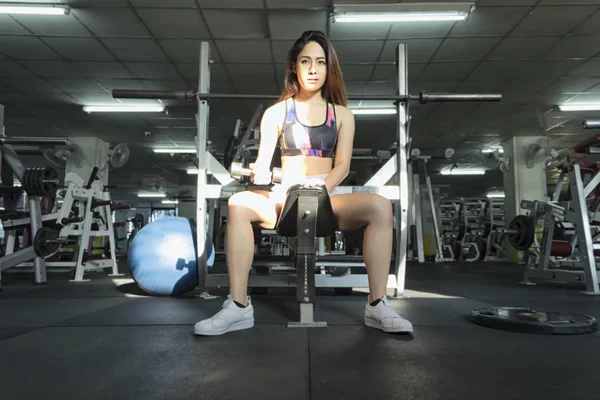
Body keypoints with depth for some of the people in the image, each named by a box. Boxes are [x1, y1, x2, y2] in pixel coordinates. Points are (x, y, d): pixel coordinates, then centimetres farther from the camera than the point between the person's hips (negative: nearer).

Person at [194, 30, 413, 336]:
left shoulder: (342, 114, 12)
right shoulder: (276, 112, 10)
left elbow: (342, 165, 1)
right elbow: (262, 161, 2)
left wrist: (322, 188, -20)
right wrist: (259, 173, -24)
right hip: (285, 198, 0)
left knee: (380, 206, -28)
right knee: (238, 204, -31)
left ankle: (377, 306, -22)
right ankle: (239, 307, -25)